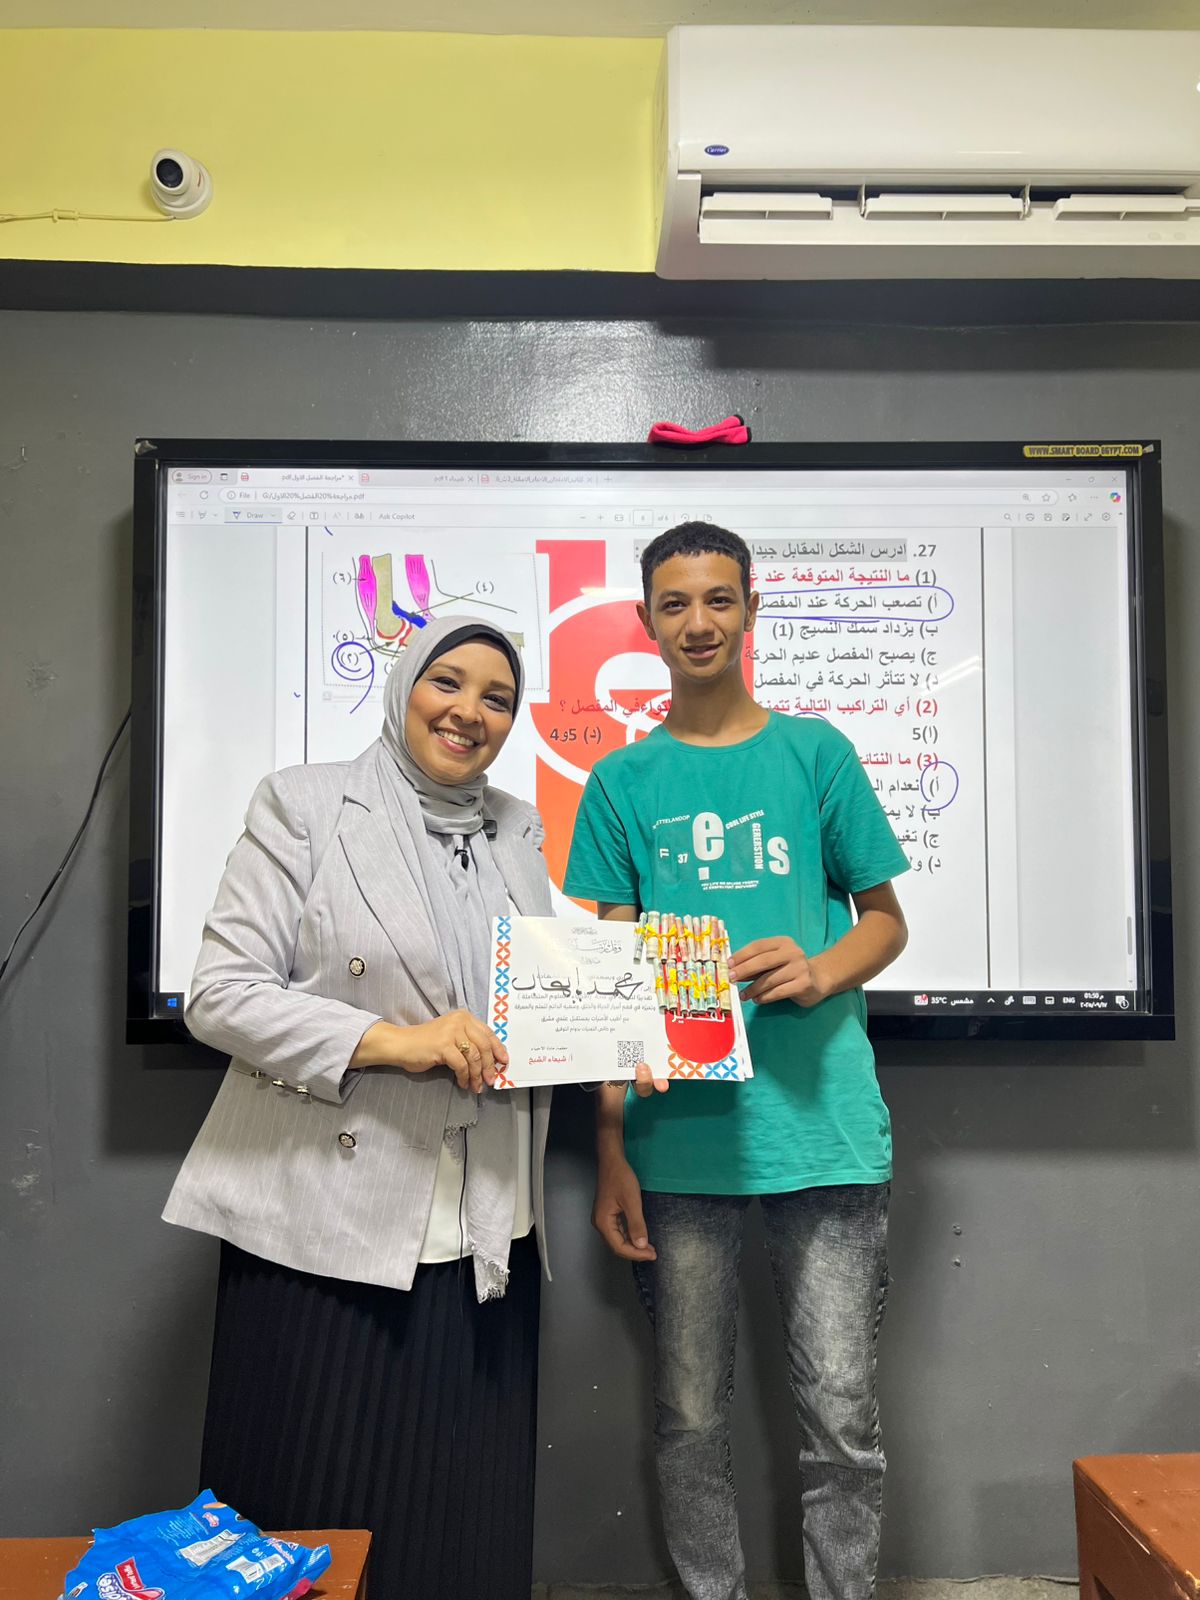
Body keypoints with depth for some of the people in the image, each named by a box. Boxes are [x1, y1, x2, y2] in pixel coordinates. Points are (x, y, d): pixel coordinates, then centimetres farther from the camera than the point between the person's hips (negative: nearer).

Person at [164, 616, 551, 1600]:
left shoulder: (520, 831, 14)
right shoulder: (305, 806, -2)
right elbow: (220, 994, -8)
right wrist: (390, 1041, -18)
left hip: (481, 1239, 5)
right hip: (326, 1223, -4)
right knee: (312, 1517, 5)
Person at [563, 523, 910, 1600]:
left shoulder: (814, 752, 6)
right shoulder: (622, 783, 7)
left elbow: (886, 918, 10)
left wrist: (818, 971, -13)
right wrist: (611, 1151, 1)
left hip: (823, 1124, 0)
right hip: (678, 1136, 1)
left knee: (842, 1416, 6)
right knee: (691, 1416, 11)